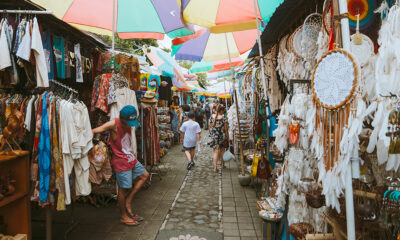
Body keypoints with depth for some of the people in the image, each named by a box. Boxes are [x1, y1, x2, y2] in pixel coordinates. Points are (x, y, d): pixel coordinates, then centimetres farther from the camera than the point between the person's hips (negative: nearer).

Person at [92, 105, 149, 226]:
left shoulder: (128, 124, 3)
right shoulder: (113, 124, -19)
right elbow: (93, 131, -24)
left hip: (131, 158, 8)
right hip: (121, 162, -8)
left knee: (144, 175, 15)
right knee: (123, 189, 1)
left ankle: (128, 201, 19)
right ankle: (124, 216, 19)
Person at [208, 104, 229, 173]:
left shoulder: (212, 117, -3)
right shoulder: (223, 118, -15)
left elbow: (210, 127, 6)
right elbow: (226, 130, -9)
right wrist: (228, 138, 1)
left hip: (213, 137, 2)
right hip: (222, 137, -2)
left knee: (216, 152, 5)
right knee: (222, 151, 19)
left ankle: (215, 167, -4)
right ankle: (222, 164, 34)